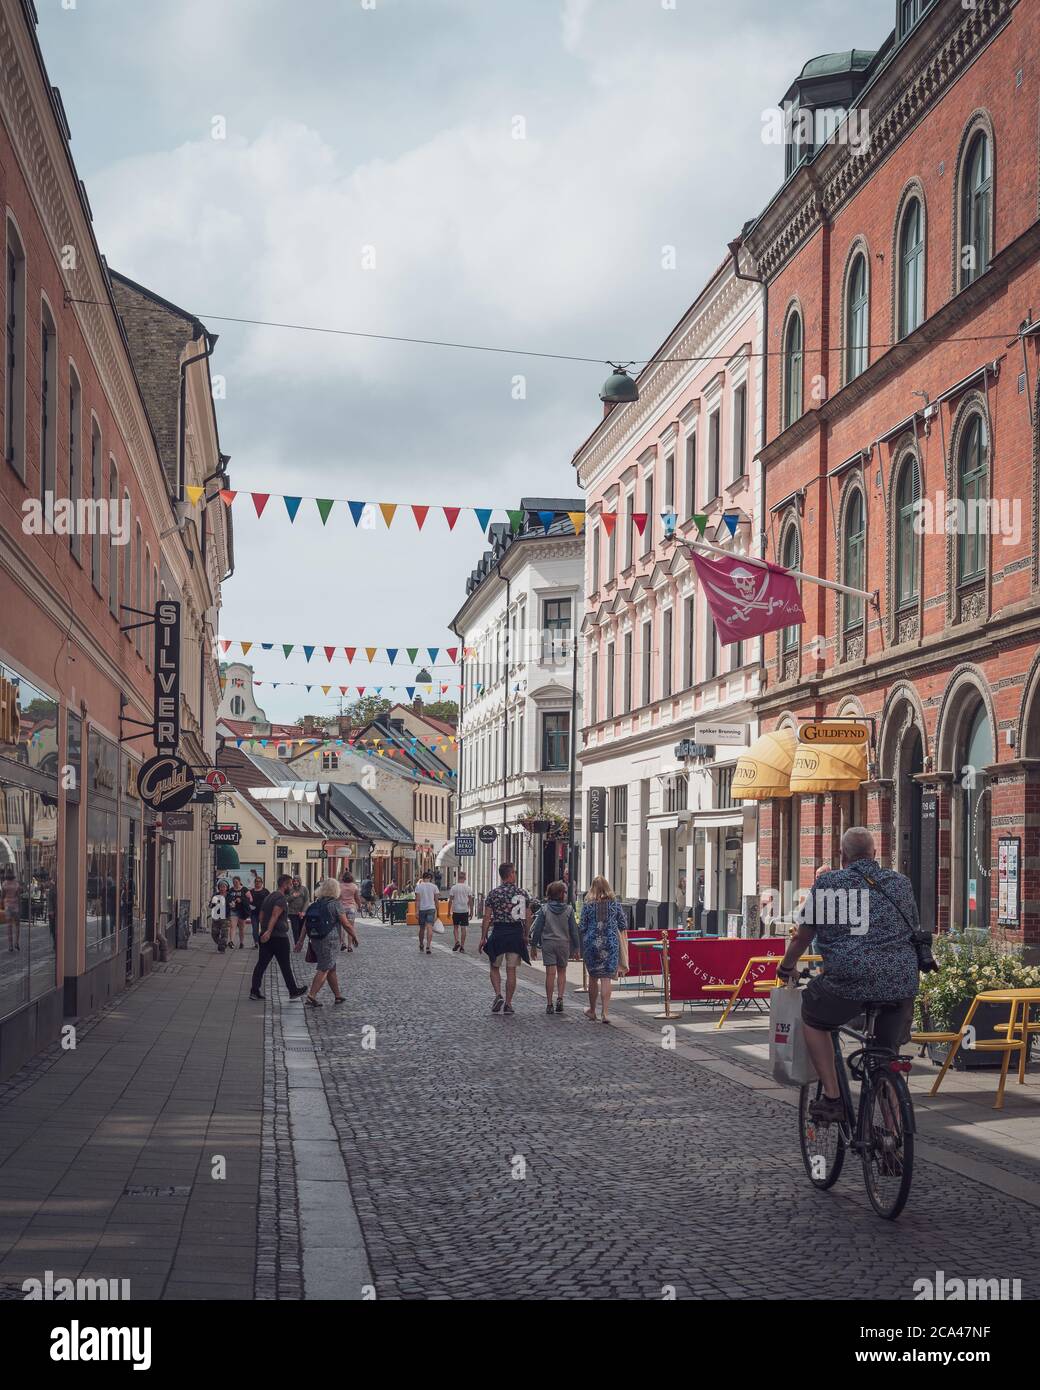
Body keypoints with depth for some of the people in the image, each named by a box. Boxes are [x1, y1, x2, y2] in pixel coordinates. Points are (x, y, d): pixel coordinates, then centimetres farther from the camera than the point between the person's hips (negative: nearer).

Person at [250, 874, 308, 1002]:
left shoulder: (268, 897, 16)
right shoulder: (282, 899, -13)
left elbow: (261, 915, 21)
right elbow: (275, 915, -25)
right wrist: (269, 931, -33)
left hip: (265, 937, 8)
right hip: (279, 936, -8)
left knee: (261, 963, 5)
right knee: (286, 965, 2)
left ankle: (254, 991, 1)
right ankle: (293, 991, 11)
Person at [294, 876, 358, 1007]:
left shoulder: (315, 904, 8)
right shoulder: (335, 904, -9)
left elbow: (305, 923, 5)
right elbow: (346, 924, -8)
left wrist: (301, 940, 8)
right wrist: (354, 936, 6)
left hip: (315, 940, 7)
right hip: (330, 940, -7)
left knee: (332, 968, 17)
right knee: (324, 969, -4)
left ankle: (338, 996, 24)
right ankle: (311, 996, -14)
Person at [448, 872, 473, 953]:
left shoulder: (453, 887, -3)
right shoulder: (468, 888, -2)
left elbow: (450, 900, -2)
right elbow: (470, 900, -1)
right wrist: (471, 911, 7)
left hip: (456, 910, 0)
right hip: (465, 910, 0)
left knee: (456, 927, 14)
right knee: (463, 928, 5)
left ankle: (457, 942, -5)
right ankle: (462, 946, 5)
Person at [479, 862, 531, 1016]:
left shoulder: (493, 893, -5)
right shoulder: (523, 893, 2)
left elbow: (487, 917, -6)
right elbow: (528, 917, 6)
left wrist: (483, 937, 1)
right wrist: (525, 935, 18)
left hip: (498, 934, -2)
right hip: (516, 934, 2)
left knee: (495, 967, 14)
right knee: (511, 970, 6)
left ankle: (498, 995, -5)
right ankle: (508, 1004, 7)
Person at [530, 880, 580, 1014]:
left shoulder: (544, 909, -3)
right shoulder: (569, 910, -3)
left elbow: (538, 928, -1)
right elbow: (573, 930, 0)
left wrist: (534, 945, 7)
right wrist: (576, 948, 7)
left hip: (548, 943, 0)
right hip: (564, 943, 0)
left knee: (550, 973, 0)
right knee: (561, 972, 14)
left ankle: (549, 1004, 0)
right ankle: (560, 998, -4)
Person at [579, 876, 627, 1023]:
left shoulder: (588, 905, -3)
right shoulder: (615, 904, 0)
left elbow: (582, 927, -1)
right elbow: (623, 925, 4)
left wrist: (581, 947, 13)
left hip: (591, 943, 0)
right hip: (611, 943, 0)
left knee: (593, 977, 14)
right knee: (606, 977, 0)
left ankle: (592, 1010, 26)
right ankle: (606, 1012, -5)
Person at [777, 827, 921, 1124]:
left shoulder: (827, 883, 7)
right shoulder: (901, 884, 18)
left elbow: (803, 935, 12)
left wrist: (787, 967, 30)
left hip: (851, 977, -4)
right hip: (902, 982, 4)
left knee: (813, 1019, 23)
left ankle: (832, 1097, 13)